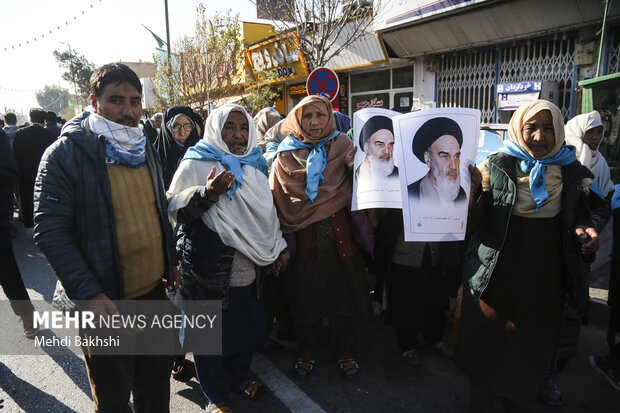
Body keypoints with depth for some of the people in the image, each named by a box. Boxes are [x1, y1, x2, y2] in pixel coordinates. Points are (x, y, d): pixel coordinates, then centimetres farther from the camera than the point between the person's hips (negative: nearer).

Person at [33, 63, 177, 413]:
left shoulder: (145, 149, 7)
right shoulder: (66, 153, -13)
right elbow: (50, 229, -17)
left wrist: (171, 261, 9)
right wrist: (89, 293, -23)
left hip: (155, 293, 6)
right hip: (105, 304, -5)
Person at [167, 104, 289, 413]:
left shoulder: (254, 165, 12)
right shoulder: (196, 164, -7)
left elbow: (267, 211, 19)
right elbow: (174, 210, -12)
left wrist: (279, 247, 14)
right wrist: (207, 193, -27)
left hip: (247, 267, 6)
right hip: (209, 269, -5)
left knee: (245, 326, 17)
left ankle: (240, 376, 43)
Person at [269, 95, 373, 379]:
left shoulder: (343, 146, 3)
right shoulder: (287, 155, 3)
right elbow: (278, 198, 0)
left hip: (340, 234, 0)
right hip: (304, 238, 0)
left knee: (344, 295, 10)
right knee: (306, 297, 11)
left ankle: (344, 351, 34)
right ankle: (307, 352, 35)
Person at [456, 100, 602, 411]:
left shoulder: (572, 172, 1)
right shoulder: (497, 166, -8)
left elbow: (580, 218, 13)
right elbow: (474, 222, -11)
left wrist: (585, 234, -9)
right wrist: (476, 189, -28)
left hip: (543, 280, 3)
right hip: (497, 276, -3)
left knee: (530, 349, 17)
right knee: (487, 345, 10)